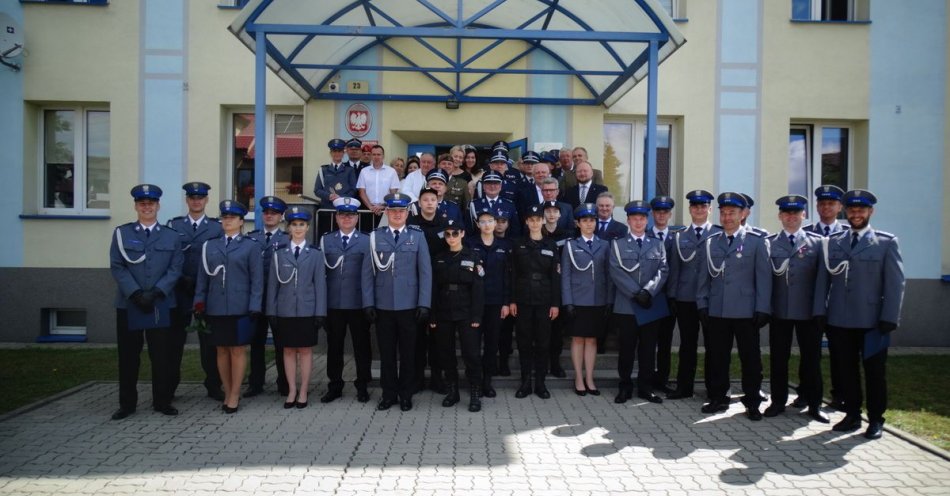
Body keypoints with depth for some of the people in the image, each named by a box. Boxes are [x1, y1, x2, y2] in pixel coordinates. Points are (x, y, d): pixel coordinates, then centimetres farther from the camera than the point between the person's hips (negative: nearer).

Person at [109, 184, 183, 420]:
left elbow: (175, 269, 1)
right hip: (128, 304, 0)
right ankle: (127, 404, 18)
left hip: (162, 305, 0)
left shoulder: (171, 236, 9)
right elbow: (117, 267, -1)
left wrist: (155, 293, -13)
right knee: (128, 356, 6)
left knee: (162, 356, 2)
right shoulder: (121, 233, 8)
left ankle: (162, 401, 13)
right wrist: (136, 294, -13)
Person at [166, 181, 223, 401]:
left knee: (209, 340, 5)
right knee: (175, 339, 7)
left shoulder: (217, 227, 5)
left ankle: (213, 385, 13)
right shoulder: (173, 225, 7)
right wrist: (179, 280, -6)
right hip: (180, 290, 1)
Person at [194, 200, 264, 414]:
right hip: (216, 308, 3)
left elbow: (257, 279, -1)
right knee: (222, 350, 7)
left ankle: (235, 395, 11)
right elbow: (203, 277, 11)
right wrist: (199, 303, 3)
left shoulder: (251, 246, 3)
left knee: (237, 350, 2)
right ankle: (228, 393, 18)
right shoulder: (209, 246, 12)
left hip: (240, 308, -3)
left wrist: (254, 308, -8)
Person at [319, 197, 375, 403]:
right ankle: (334, 386, 23)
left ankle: (362, 386, 20)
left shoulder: (366, 241, 1)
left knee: (361, 346, 7)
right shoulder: (326, 240, 9)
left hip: (358, 304, -2)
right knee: (334, 346, 11)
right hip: (333, 304, 2)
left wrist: (369, 303, -11)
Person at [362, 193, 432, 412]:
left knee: (408, 351, 8)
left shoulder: (417, 236, 3)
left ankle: (406, 394, 21)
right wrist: (368, 303, -3)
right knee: (386, 351, 9)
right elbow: (368, 272, 3)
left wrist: (424, 304, -6)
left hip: (409, 305, 0)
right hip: (382, 305, 1)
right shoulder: (375, 236, 4)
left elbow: (425, 272, 0)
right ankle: (389, 393, 21)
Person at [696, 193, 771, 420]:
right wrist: (702, 304, 4)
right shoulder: (710, 243, 10)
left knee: (750, 358, 4)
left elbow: (763, 277, -2)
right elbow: (704, 277, 11)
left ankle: (752, 402, 16)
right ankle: (718, 398, 20)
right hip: (716, 311, 3)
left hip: (746, 312, -3)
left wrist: (762, 309, -7)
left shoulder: (757, 241, 1)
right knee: (717, 357, 8)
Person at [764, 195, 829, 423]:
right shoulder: (769, 243, 4)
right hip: (779, 311, 1)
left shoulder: (817, 242, 3)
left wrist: (819, 309, -7)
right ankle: (778, 401, 20)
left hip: (808, 312, 0)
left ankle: (814, 404, 20)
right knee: (778, 358, 8)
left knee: (811, 358, 7)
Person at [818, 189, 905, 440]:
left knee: (874, 372, 7)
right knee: (846, 371, 9)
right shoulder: (833, 241, 9)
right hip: (839, 322, 2)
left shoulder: (887, 242, 2)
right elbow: (823, 279, 8)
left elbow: (895, 283, -2)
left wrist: (889, 319, -8)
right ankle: (852, 416, 22)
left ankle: (875, 420, 19)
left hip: (872, 322, -2)